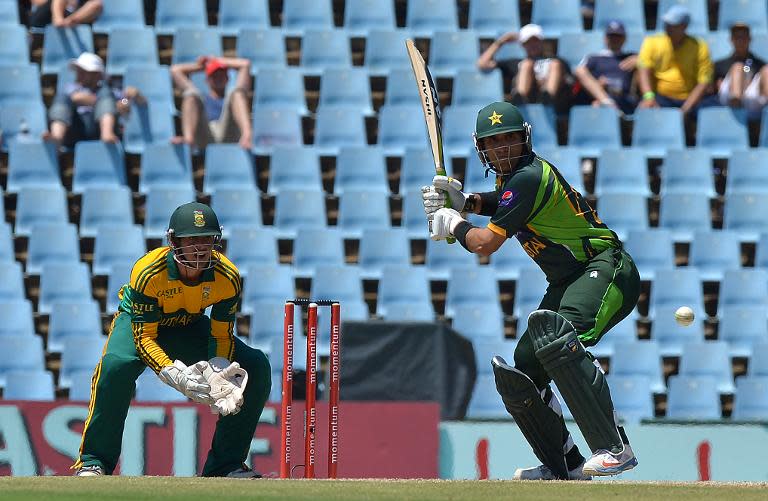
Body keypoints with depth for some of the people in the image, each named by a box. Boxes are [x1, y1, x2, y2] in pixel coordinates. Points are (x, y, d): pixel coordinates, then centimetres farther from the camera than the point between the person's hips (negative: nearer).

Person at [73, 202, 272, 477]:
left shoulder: (228, 277, -24)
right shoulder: (148, 271, -34)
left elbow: (222, 336, -14)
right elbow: (143, 336, -31)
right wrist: (176, 375, -46)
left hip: (190, 326, 4)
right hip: (139, 322, -4)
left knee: (256, 366, -14)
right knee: (116, 364, -38)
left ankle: (226, 464, -2)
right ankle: (93, 462, -23)